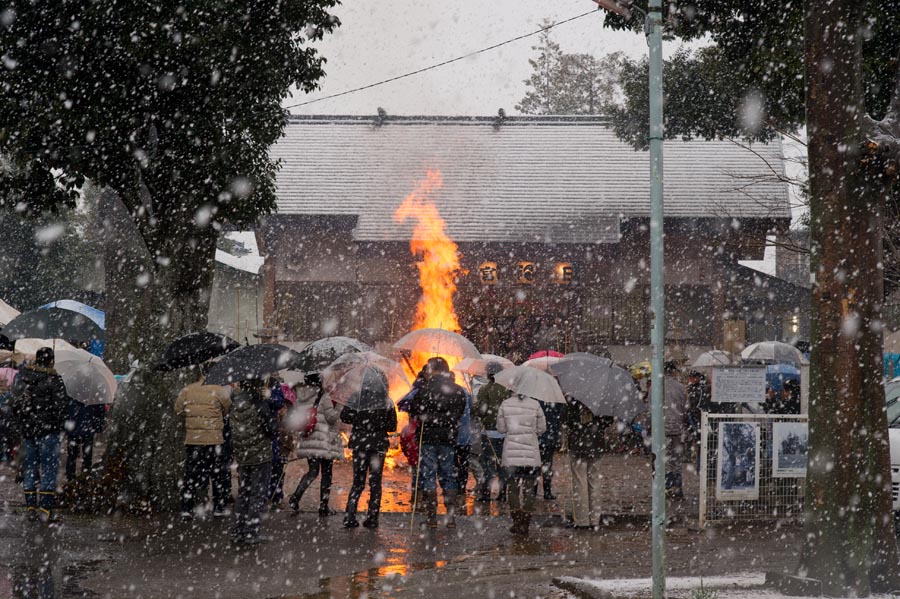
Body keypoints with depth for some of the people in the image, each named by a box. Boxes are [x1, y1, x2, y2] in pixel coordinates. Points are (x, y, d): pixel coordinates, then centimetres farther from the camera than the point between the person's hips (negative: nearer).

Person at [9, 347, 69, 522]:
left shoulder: (20, 376, 7)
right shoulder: (53, 380, -11)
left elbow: (14, 402, 11)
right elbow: (61, 405, -12)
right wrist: (59, 425, 3)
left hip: (27, 429, 5)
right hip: (48, 429, -5)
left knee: (30, 467, 13)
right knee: (48, 467, -1)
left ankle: (31, 508, 13)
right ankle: (46, 509, -6)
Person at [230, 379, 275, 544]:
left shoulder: (235, 402, 1)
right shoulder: (260, 405, -18)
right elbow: (272, 431, -15)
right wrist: (272, 417, 5)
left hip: (241, 456, 6)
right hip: (261, 456, -6)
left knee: (243, 494, 17)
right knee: (258, 494, 2)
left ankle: (238, 532, 19)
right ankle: (251, 533, 0)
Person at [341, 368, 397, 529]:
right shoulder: (386, 402, -5)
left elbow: (344, 416, -3)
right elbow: (392, 426, -2)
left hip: (359, 443, 1)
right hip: (379, 444, -1)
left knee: (358, 482, 9)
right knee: (375, 482, 8)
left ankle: (349, 517, -1)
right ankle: (372, 518, 6)